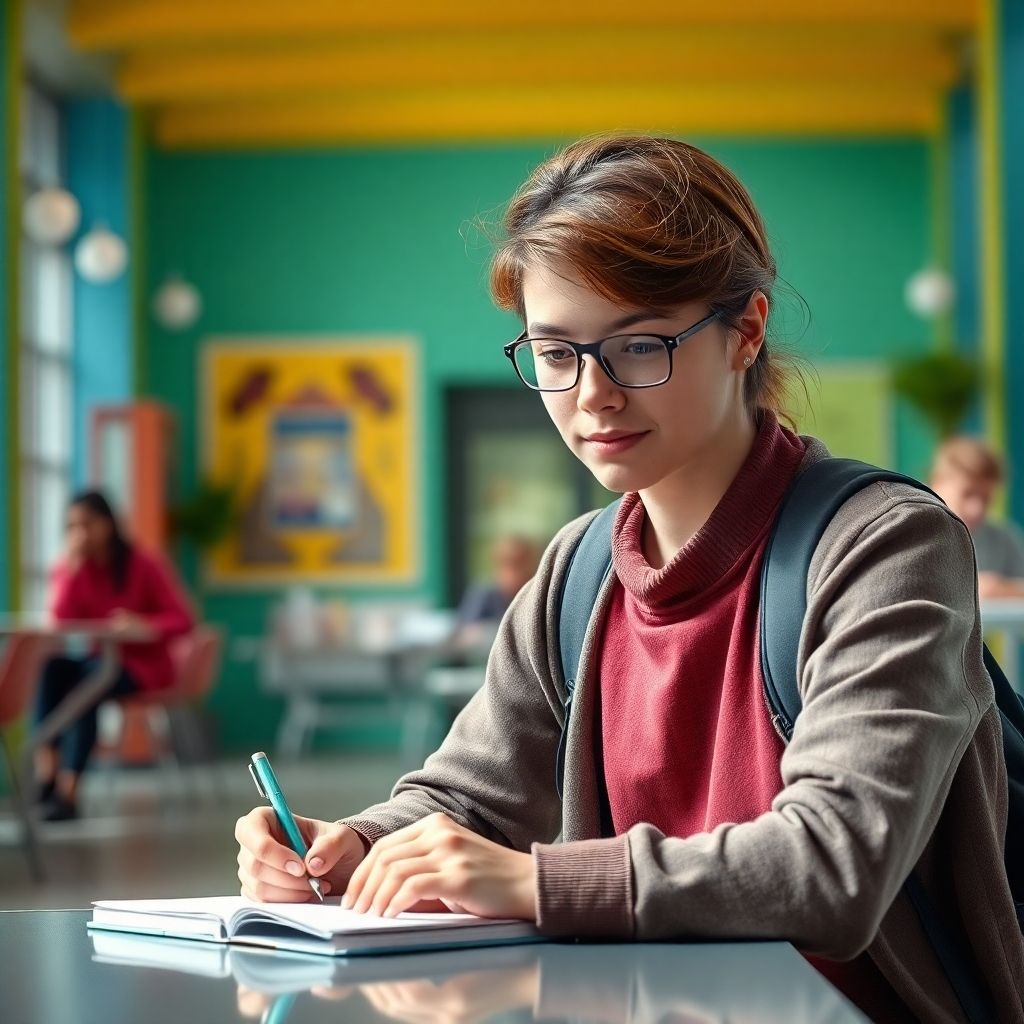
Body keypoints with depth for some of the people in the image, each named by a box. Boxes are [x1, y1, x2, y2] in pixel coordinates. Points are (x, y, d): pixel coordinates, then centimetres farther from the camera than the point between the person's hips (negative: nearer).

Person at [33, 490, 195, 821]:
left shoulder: (143, 566, -6)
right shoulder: (72, 566, 3)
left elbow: (183, 619, -10)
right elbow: (61, 622, -12)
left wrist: (147, 628, -30)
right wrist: (72, 568, -19)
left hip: (143, 666, -4)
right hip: (99, 663, 4)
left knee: (90, 677, -34)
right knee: (52, 666, -28)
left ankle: (69, 790, -38)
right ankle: (45, 771, -37)